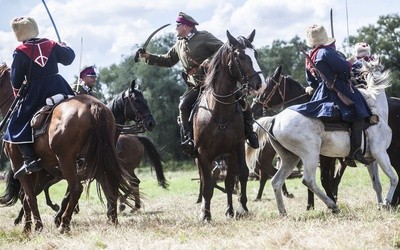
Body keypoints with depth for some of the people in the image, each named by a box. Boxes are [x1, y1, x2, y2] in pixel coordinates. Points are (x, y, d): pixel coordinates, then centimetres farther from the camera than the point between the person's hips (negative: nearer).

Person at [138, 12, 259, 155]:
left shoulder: (204, 37, -5)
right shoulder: (179, 46, 13)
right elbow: (167, 60, 25)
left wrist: (210, 61, -25)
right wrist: (149, 57, 14)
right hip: (196, 86, 4)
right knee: (184, 105, -22)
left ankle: (248, 132, 1)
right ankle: (188, 139, -15)